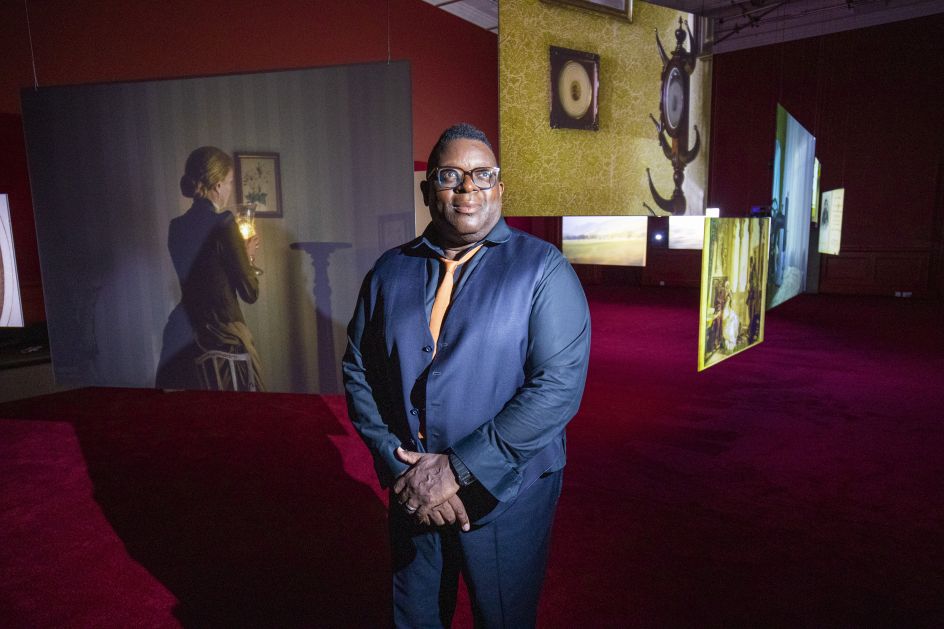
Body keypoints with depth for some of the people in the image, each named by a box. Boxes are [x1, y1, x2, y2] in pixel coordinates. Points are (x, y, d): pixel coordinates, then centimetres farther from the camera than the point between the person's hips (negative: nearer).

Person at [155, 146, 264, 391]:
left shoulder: (176, 226, 5)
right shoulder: (223, 223, -14)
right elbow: (250, 293, -11)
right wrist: (248, 255, 5)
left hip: (182, 336, 7)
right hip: (220, 336, -7)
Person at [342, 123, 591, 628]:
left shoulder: (543, 269, -10)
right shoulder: (390, 272, 2)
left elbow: (559, 385, -18)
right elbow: (357, 371, 1)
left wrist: (459, 470, -20)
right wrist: (399, 466, -11)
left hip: (506, 495, -3)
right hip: (412, 492, 3)